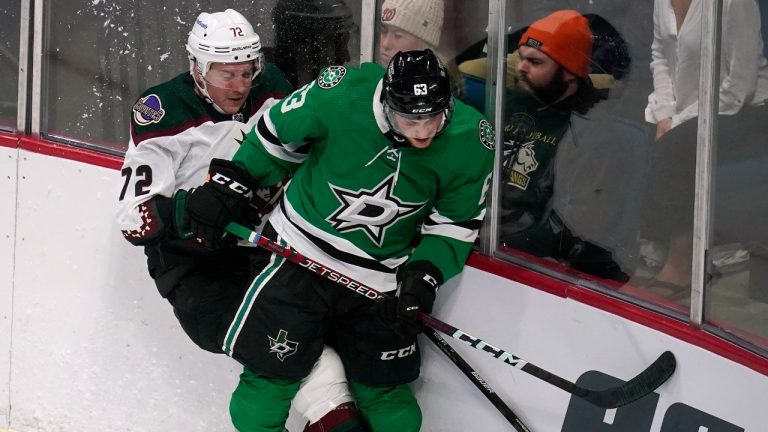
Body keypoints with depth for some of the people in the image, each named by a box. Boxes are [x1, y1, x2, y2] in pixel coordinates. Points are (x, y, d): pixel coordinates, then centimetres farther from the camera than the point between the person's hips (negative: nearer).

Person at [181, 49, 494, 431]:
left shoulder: (471, 142, -16)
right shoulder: (338, 95, -23)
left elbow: (454, 224, -2)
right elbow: (276, 134, -3)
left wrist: (426, 272, -16)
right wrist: (231, 181, 1)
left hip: (382, 280, 2)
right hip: (303, 254, -2)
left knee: (385, 389, 8)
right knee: (270, 369, -1)